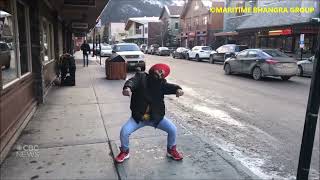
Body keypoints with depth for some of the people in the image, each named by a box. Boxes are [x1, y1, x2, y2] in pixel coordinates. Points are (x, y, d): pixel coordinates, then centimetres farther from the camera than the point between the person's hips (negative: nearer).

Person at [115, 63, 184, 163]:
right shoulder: (141, 77, -8)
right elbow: (133, 81, -29)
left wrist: (178, 89, -45)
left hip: (156, 117, 2)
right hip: (138, 117, -1)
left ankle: (171, 150, 21)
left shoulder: (161, 83, -1)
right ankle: (124, 151, 15)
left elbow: (170, 87, -20)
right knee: (124, 132, -17)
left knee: (173, 129, -8)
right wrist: (127, 87, -54)